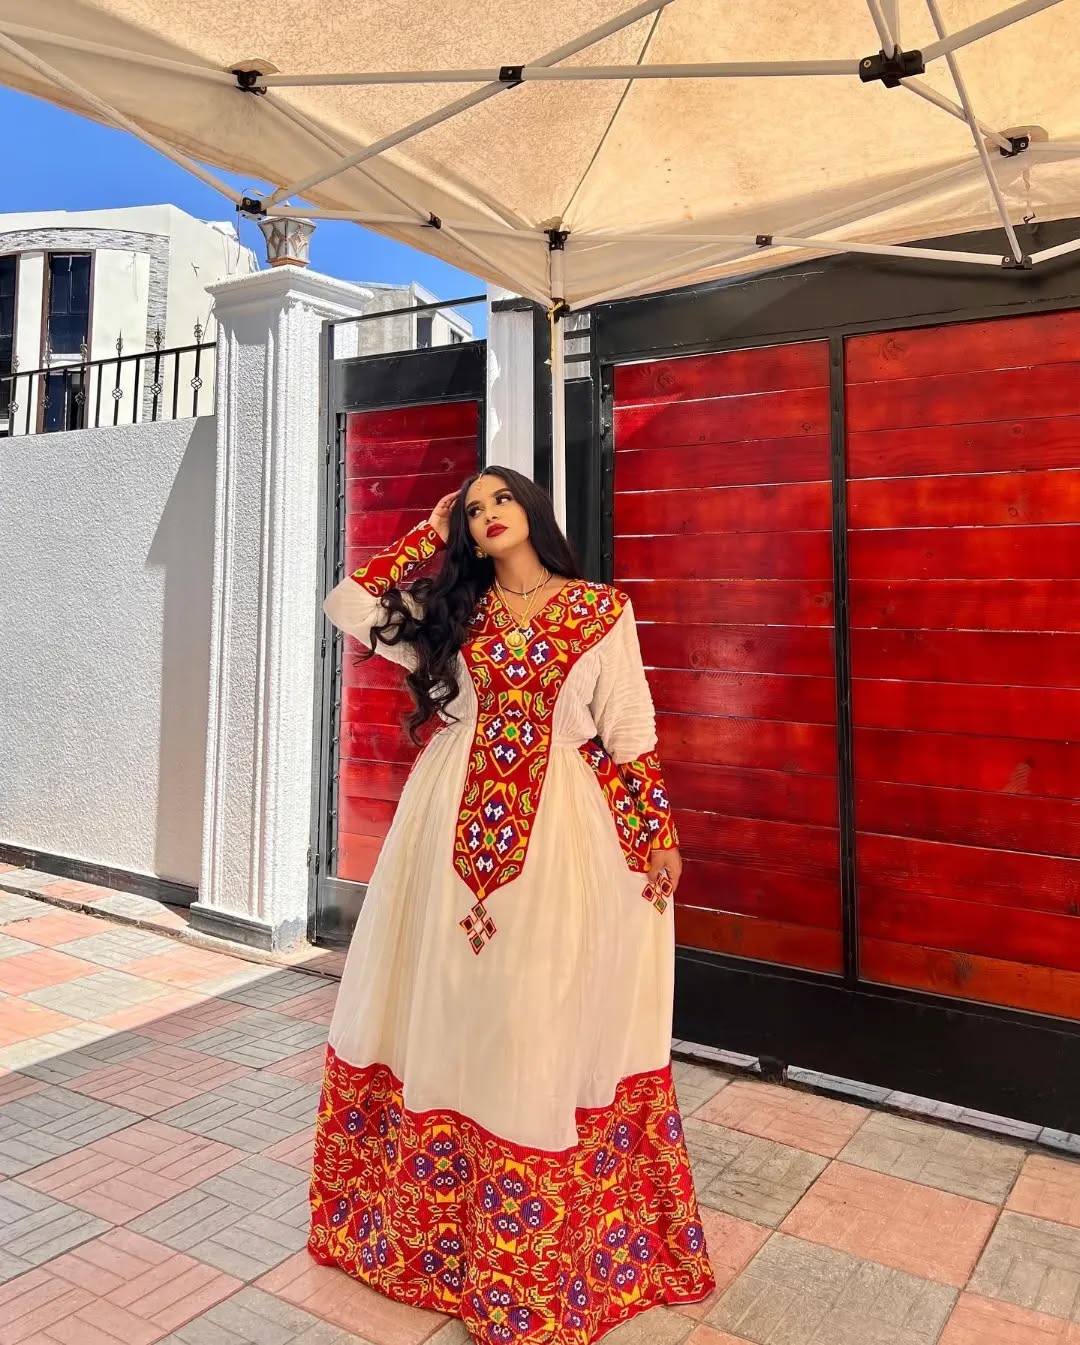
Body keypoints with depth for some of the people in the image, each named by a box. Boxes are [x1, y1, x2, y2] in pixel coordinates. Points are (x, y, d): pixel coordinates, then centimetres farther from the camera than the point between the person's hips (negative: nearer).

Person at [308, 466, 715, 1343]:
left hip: (560, 828, -2)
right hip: (456, 825, 3)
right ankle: (438, 1218, 30)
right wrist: (428, 535, 9)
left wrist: (660, 833, 0)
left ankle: (541, 1254, 22)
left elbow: (631, 730, 2)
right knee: (453, 1007, 10)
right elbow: (349, 604, 8)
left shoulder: (603, 610, 2)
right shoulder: (453, 610, 10)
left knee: (544, 1021, 4)